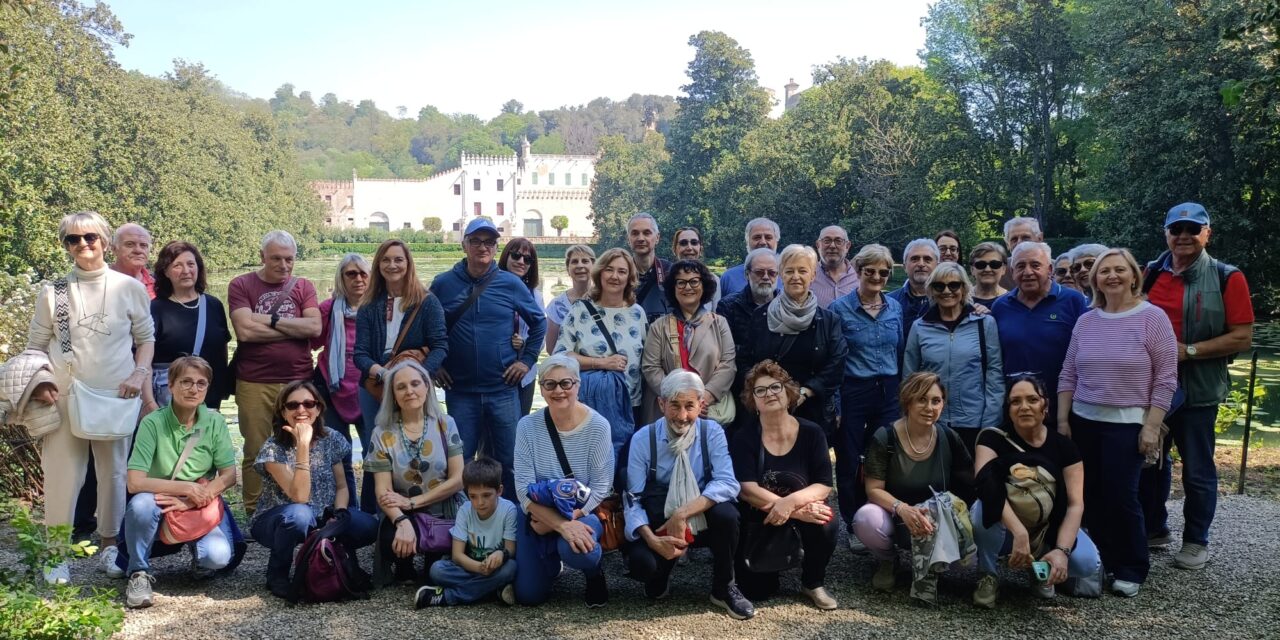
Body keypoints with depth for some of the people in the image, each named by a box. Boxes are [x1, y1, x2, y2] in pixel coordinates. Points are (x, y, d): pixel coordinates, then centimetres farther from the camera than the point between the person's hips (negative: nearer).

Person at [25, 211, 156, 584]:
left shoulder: (130, 288, 1)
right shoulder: (53, 292, 4)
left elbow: (146, 339, 8)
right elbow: (36, 344, 10)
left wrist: (139, 375, -6)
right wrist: (40, 382, -4)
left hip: (117, 396, 0)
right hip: (64, 397, 1)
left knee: (114, 471, 8)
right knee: (62, 472, 1)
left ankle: (110, 544, 24)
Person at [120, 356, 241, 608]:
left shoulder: (214, 422, -7)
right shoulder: (153, 423, -15)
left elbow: (229, 476, -7)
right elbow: (135, 483, -21)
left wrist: (193, 501, -20)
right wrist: (187, 488, -25)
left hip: (203, 506, 1)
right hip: (162, 507, -1)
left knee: (218, 556, -27)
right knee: (141, 503, -35)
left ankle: (200, 562, 13)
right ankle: (139, 573, -10)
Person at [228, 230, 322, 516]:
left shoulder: (304, 286, 10)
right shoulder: (241, 285, 3)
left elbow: (315, 327, -5)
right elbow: (245, 330, -11)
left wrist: (271, 320, -9)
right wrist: (295, 329, -6)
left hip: (298, 382, 2)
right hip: (254, 385, -2)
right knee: (256, 452, 4)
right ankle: (254, 513, 14)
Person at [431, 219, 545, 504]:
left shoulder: (510, 284, 1)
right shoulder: (443, 284, 1)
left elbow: (539, 323, 12)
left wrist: (527, 360, 4)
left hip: (503, 389, 0)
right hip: (460, 391, 0)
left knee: (508, 461, 7)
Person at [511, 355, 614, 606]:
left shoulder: (597, 426, -15)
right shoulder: (528, 426, -11)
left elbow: (600, 487, -12)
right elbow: (524, 488, -15)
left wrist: (573, 518, -23)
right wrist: (561, 524, -26)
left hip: (582, 512, -2)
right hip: (537, 514, 2)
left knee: (574, 548, -35)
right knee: (529, 595, -1)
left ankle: (594, 573, 2)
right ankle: (552, 560, 33)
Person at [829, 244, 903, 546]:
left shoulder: (895, 307, 7)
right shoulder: (840, 308, -6)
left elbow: (900, 351, 14)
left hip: (889, 393, 3)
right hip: (853, 393, -3)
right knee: (849, 463, 5)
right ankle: (854, 527, 19)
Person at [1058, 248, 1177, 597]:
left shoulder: (1152, 317, -6)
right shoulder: (1086, 321, 7)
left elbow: (1166, 378, -8)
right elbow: (1068, 375, 10)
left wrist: (1152, 427, -12)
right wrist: (1062, 419, 6)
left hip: (1127, 425, -4)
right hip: (1083, 422, 4)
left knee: (1121, 496, -4)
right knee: (1091, 495, 6)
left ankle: (1132, 570, 13)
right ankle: (1102, 561, 21)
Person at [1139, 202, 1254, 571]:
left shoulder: (1227, 278, -7)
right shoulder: (1150, 274, 5)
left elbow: (1242, 337, -12)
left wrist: (1187, 351, -19)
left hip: (1197, 391, -4)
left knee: (1197, 471, 6)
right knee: (1150, 461, 15)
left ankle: (1196, 541, 20)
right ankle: (1154, 529, 31)